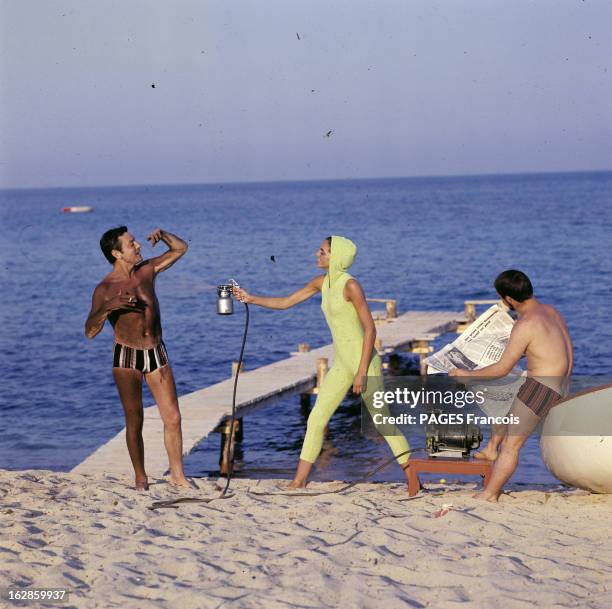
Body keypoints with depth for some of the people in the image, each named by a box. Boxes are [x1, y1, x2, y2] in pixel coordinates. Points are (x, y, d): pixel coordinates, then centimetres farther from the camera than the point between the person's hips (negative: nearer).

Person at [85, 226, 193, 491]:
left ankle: (177, 474, 12)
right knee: (134, 422, 2)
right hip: (126, 358, -4)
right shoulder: (105, 289, -12)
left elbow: (180, 248, 11)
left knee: (172, 418, 0)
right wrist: (107, 308, -33)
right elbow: (90, 332, -17)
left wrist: (162, 235, -8)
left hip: (156, 353, 4)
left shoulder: (146, 270, 1)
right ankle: (141, 478, 14)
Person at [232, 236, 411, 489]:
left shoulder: (350, 285, -17)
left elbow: (370, 329, -18)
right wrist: (251, 299, 7)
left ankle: (412, 476, 4)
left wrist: (362, 373, -20)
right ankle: (299, 480, 8)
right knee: (316, 418, 4)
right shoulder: (322, 282, 7)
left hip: (364, 361, -8)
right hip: (341, 363, 8)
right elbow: (285, 302, 16)